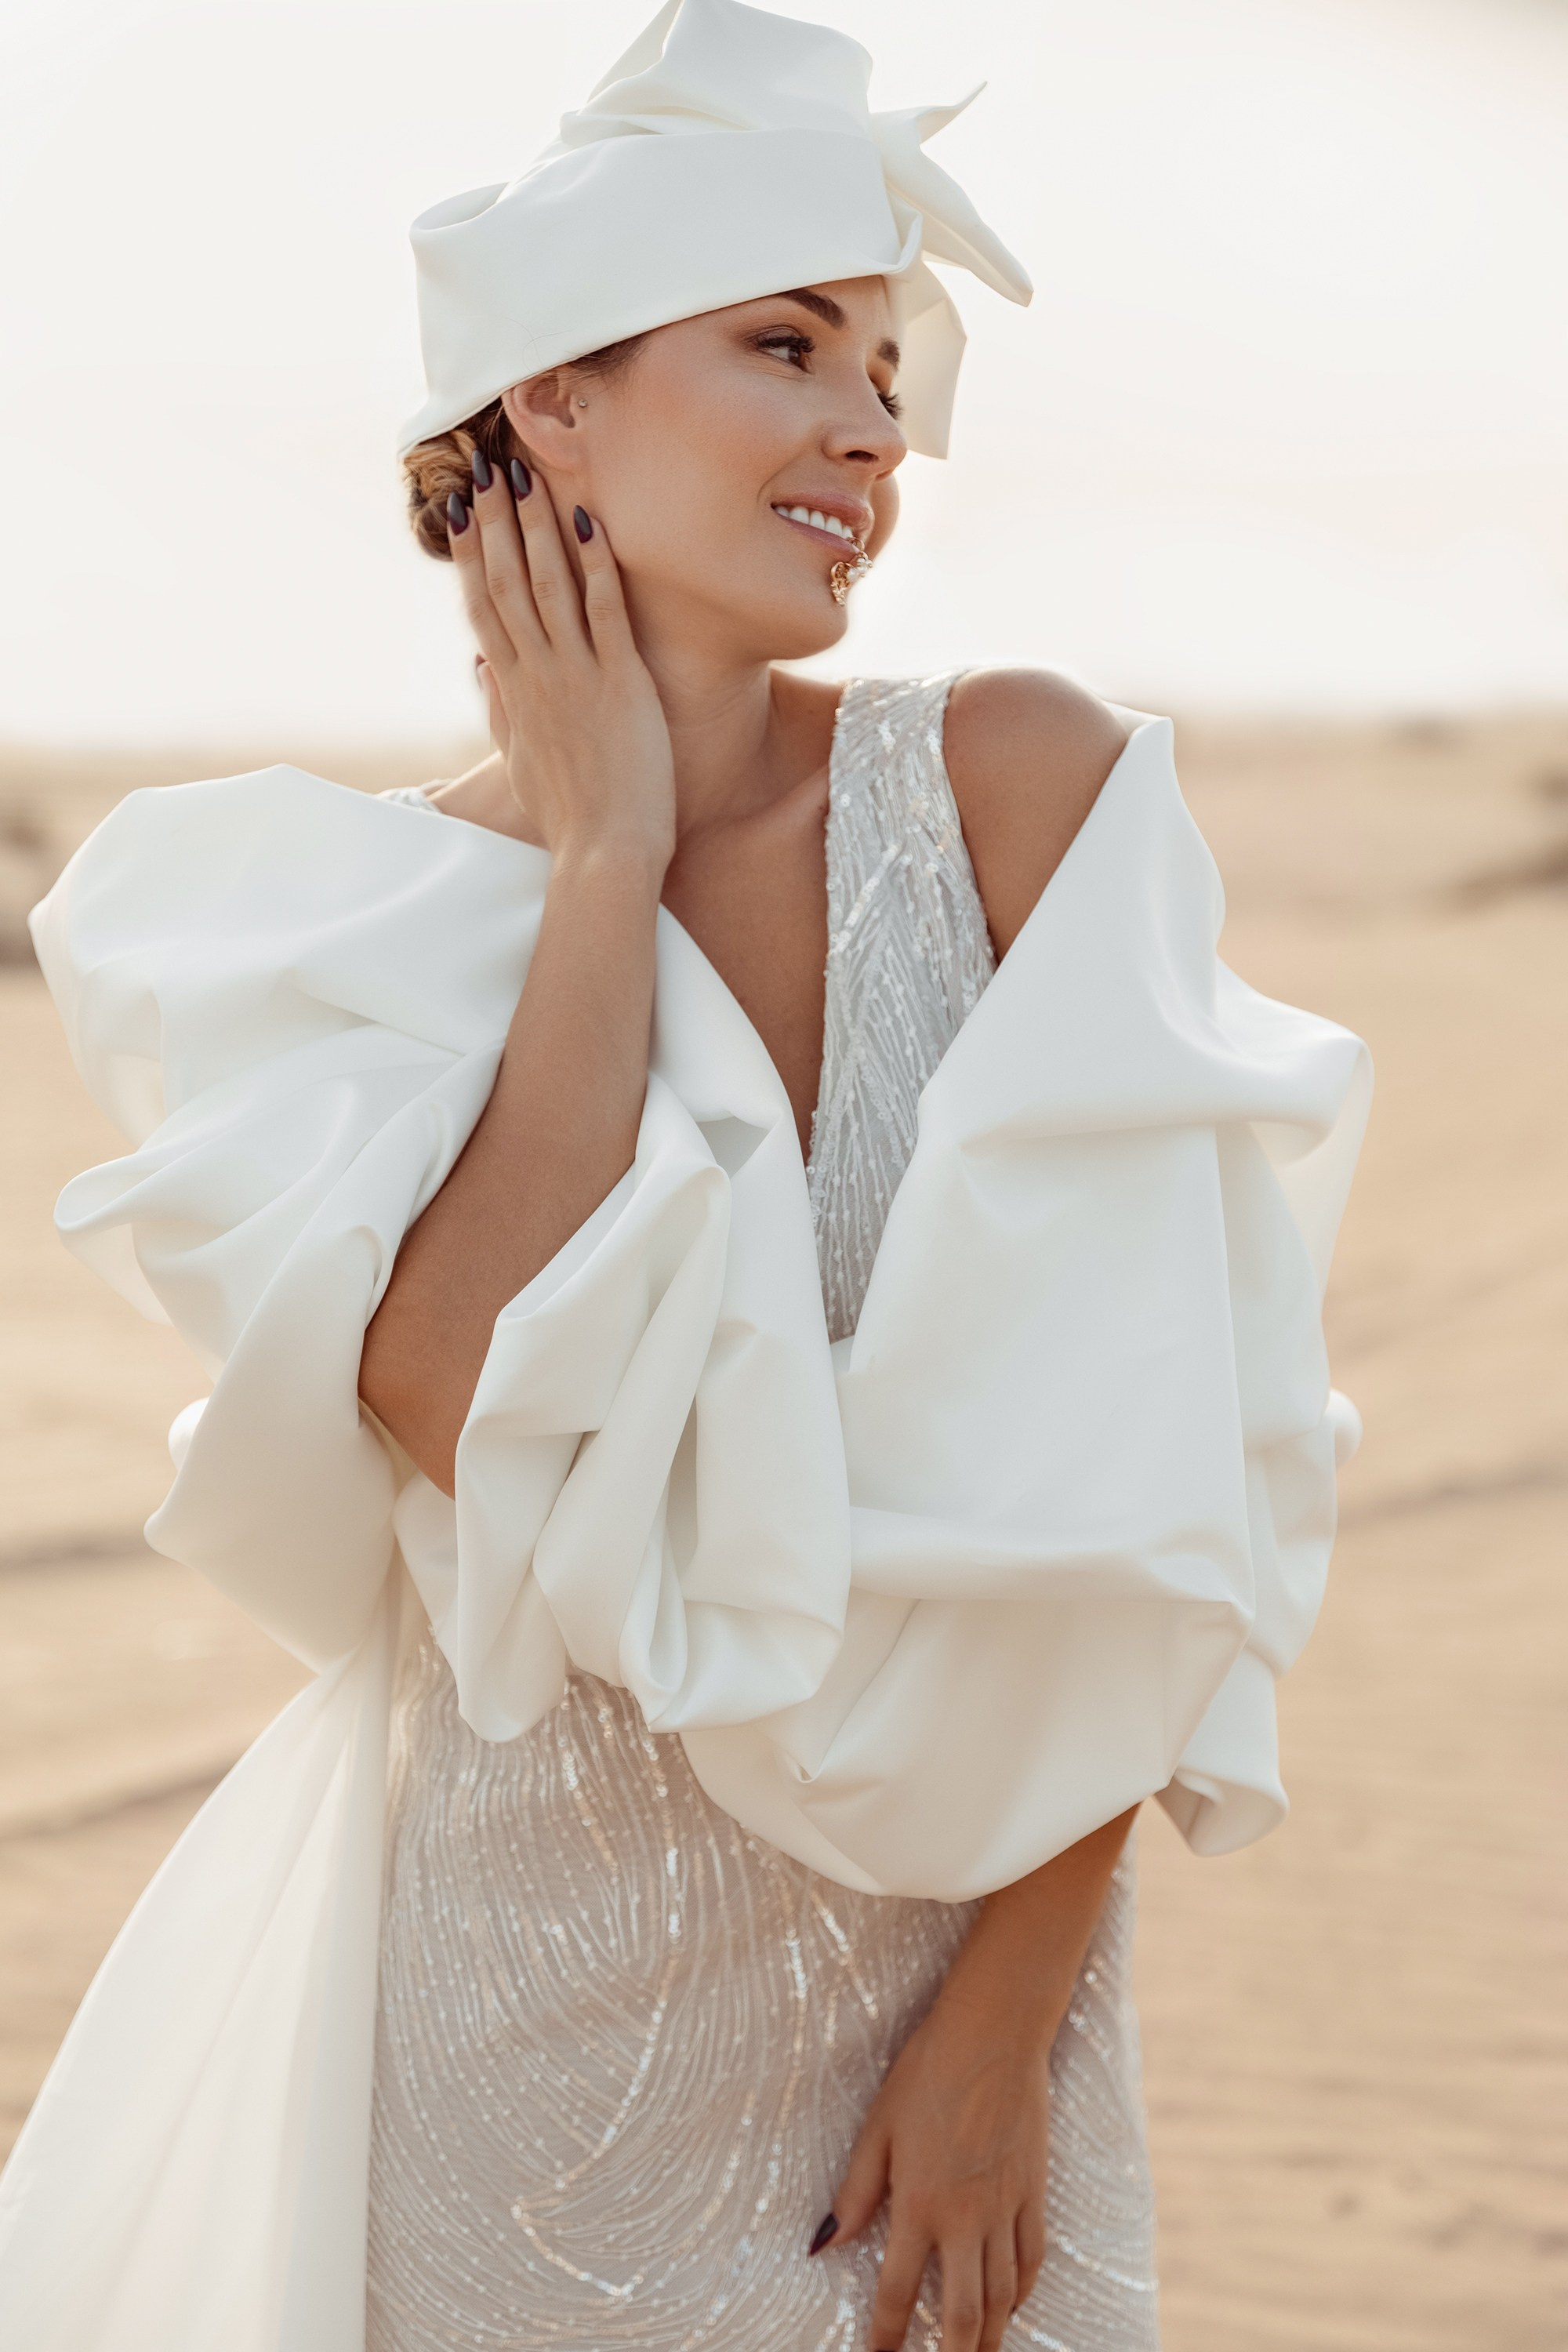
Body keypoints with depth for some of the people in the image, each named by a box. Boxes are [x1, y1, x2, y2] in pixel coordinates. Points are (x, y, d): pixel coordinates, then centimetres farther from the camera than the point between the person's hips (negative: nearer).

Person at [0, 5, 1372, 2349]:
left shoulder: (1021, 788, -10)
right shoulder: (360, 914, -7)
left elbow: (1155, 1472, -9)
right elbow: (501, 1428, -25)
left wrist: (1012, 2012, -11)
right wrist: (609, 856, -17)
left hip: (959, 1943, 1)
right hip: (521, 2000, 0)